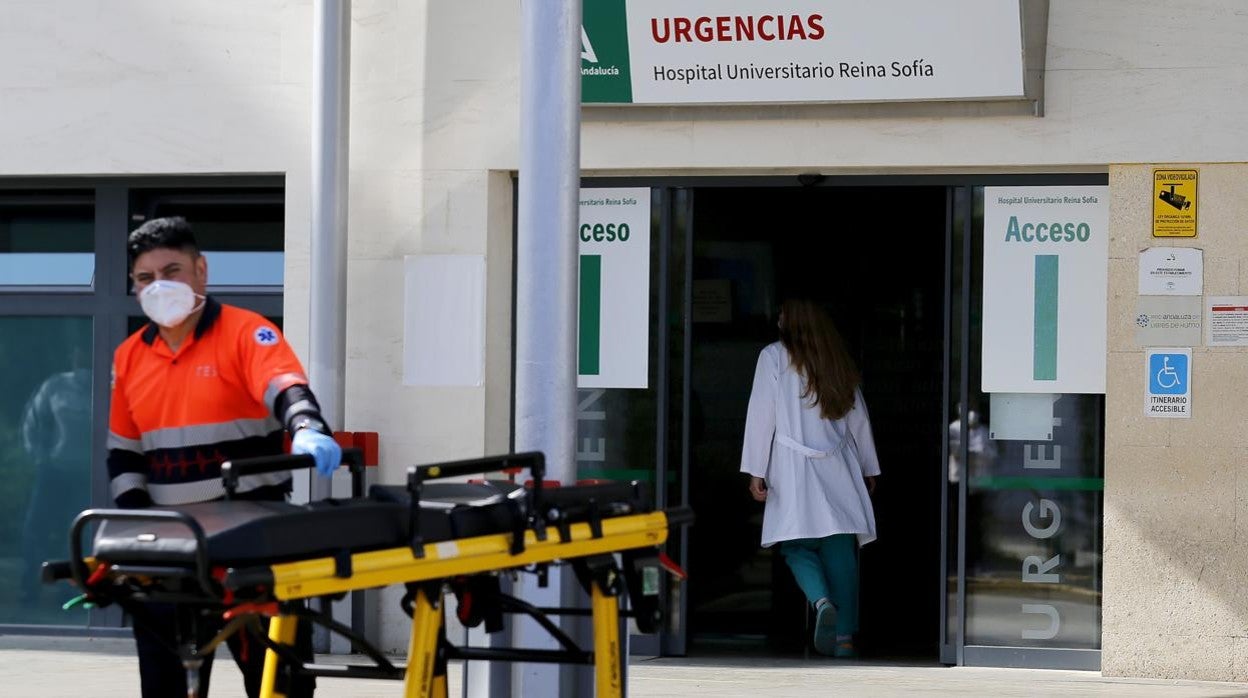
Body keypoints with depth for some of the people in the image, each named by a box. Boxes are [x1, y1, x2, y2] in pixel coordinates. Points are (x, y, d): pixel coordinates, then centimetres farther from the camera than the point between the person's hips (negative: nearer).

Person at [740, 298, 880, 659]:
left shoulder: (774, 356, -1)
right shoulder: (838, 361, 12)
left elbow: (761, 414, -5)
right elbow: (858, 418, 16)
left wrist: (756, 470, -3)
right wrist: (869, 470, 24)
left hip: (793, 470, -3)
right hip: (838, 467, 3)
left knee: (797, 545, 3)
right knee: (841, 548, 2)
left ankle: (822, 601, -24)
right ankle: (844, 636, -1)